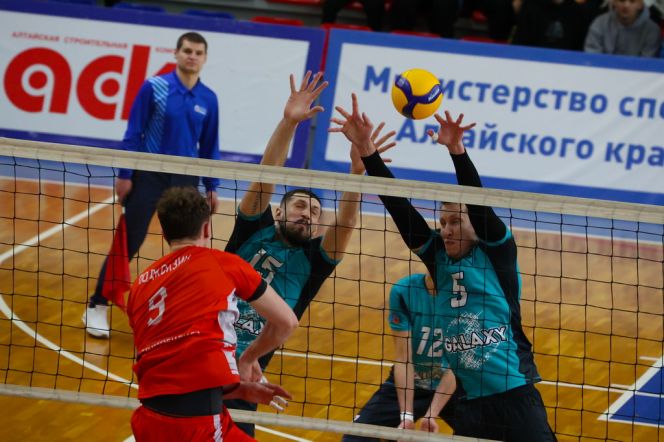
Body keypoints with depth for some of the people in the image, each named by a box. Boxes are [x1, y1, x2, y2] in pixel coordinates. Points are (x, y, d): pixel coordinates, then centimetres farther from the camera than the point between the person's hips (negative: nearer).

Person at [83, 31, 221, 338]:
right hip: (149, 176, -3)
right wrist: (124, 175, -8)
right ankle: (97, 307, 8)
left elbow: (209, 146, 10)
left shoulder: (208, 99, 2)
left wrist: (211, 187, 8)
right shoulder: (154, 88, -7)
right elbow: (133, 134, -5)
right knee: (128, 243, -1)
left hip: (185, 180, 3)